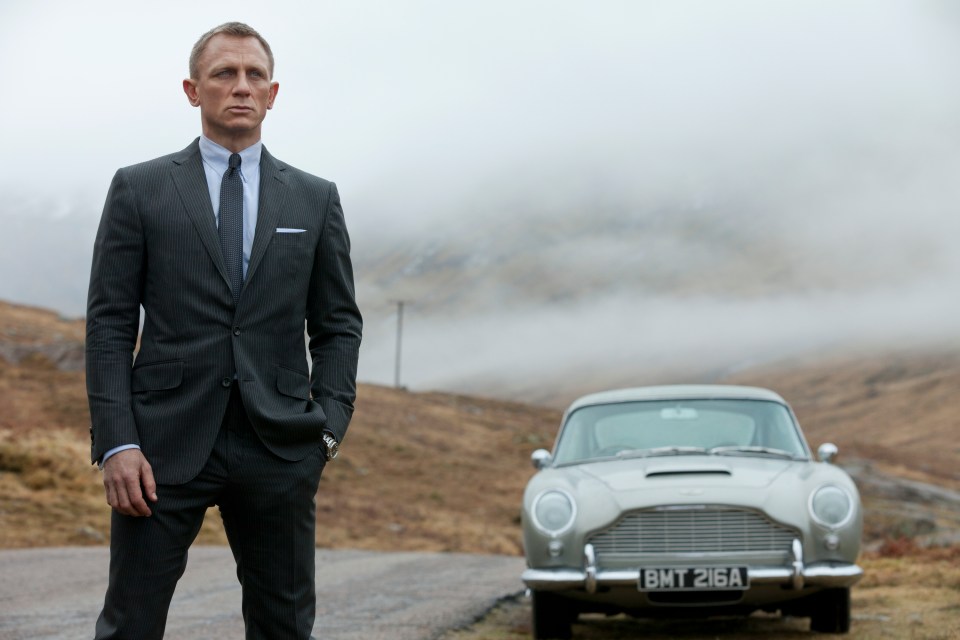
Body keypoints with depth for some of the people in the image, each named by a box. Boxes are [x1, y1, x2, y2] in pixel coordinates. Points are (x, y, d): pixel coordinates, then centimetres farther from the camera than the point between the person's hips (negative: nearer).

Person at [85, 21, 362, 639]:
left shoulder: (315, 199, 12)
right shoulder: (139, 189, 6)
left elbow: (338, 325, 13)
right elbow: (110, 323, 2)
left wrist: (329, 425, -1)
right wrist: (116, 442, -8)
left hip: (278, 448, 2)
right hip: (166, 444, -2)